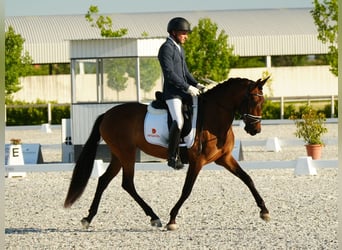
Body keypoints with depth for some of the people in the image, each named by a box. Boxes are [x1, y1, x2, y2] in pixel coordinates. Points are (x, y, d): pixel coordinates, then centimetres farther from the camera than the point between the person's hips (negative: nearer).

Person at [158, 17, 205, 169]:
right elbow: (169, 73, -19)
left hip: (184, 91, 10)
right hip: (172, 92, -10)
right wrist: (188, 88, -21)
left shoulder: (179, 48, 19)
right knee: (178, 121, -25)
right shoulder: (166, 48, -11)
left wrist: (196, 85, 8)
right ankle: (171, 157, -18)